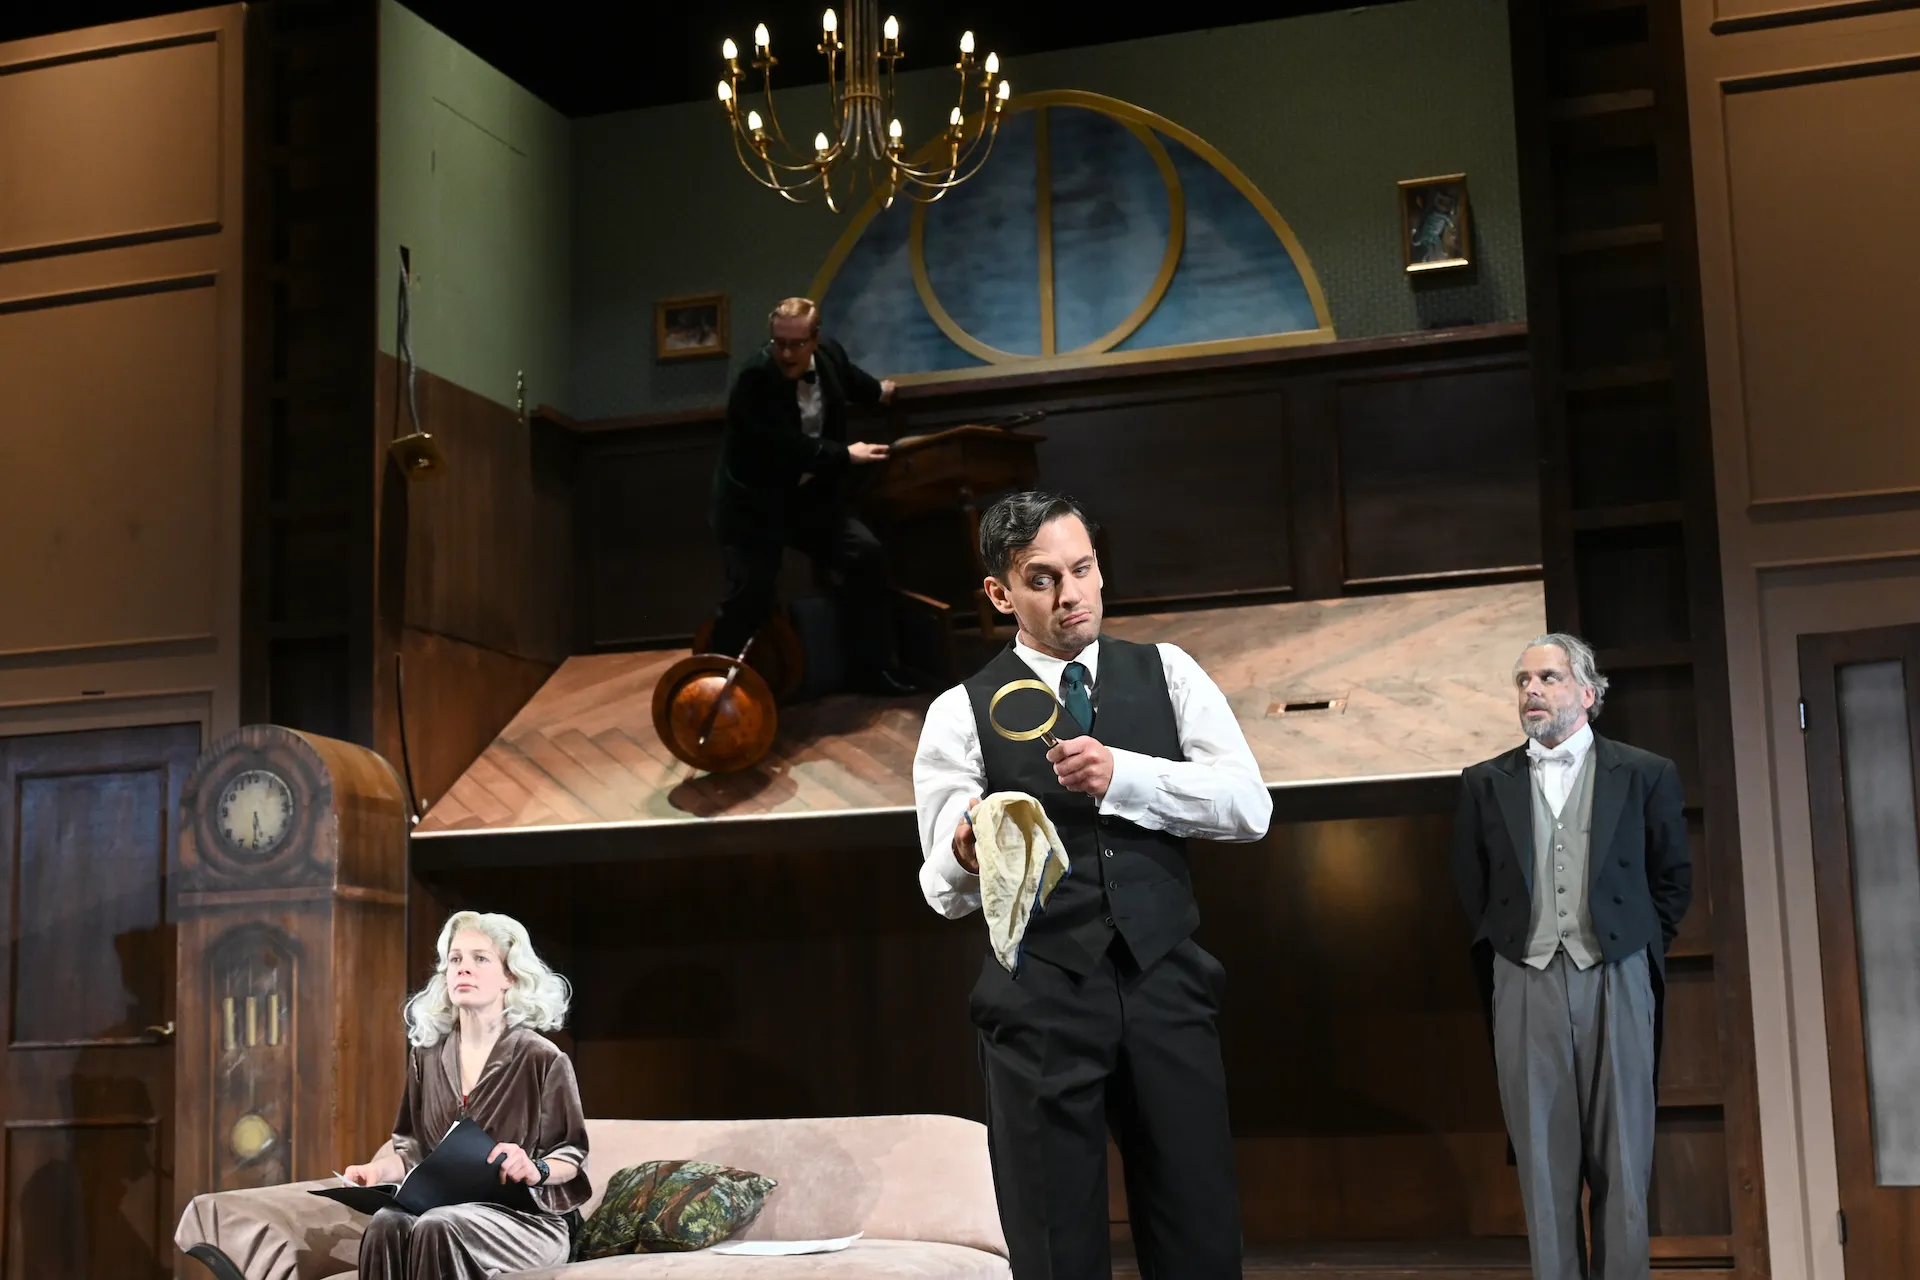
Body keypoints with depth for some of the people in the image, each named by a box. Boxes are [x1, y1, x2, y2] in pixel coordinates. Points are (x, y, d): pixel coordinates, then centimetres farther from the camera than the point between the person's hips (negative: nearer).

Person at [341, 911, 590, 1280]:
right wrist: (379, 1168, -3)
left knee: (438, 1228, -36)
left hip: (526, 1218, -4)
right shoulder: (428, 1054, 11)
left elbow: (572, 1156, 0)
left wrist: (536, 1171, -21)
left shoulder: (542, 1059, -4)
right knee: (386, 1224, -31)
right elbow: (416, 1151, 17)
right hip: (445, 1208, 4)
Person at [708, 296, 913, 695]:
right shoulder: (755, 379, -25)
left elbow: (846, 374, 25)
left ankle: (872, 668, 8)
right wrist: (846, 455, -16)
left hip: (810, 495, 7)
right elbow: (792, 448, -29)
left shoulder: (828, 353, -3)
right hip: (754, 502, -6)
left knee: (867, 555, -3)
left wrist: (877, 391, 44)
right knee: (750, 594, -17)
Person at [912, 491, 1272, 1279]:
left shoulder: (1167, 674, 8)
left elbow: (1250, 806, -4)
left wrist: (1122, 777, -17)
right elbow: (944, 889, -2)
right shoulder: (961, 714, 2)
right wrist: (967, 856, -26)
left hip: (1166, 988, 2)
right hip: (1040, 1002, -1)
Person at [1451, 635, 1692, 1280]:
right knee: (1544, 1160, 1)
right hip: (1526, 984, 1)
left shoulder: (1645, 775, 5)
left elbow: (1674, 879, 12)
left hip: (1614, 980, -1)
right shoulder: (1486, 784, 9)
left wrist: (1636, 945, 9)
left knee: (1621, 1159, 1)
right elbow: (1471, 888, 17)